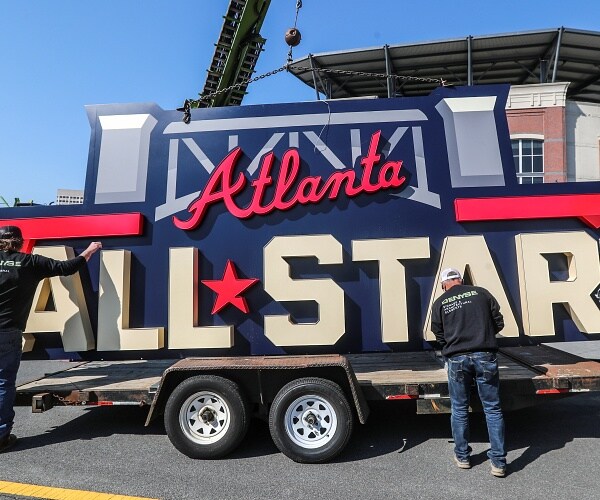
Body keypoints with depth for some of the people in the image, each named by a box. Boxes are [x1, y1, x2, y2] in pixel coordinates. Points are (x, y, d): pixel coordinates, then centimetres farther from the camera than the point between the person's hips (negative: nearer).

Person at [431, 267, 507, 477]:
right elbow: (499, 323, 8)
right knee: (493, 409, 10)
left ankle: (462, 456, 27)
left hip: (457, 359, 0)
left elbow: (439, 336, 9)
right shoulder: (481, 293, 5)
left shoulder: (440, 303, 5)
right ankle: (498, 462, 14)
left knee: (459, 409, 14)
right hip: (485, 356, 0)